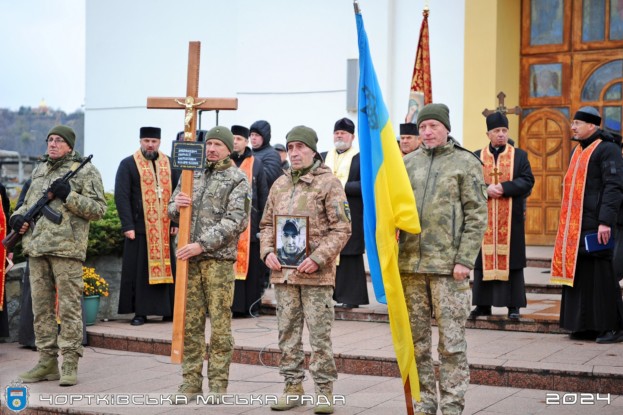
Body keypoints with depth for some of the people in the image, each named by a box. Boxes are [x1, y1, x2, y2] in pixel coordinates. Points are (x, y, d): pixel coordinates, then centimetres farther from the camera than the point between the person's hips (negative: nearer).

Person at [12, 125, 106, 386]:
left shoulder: (85, 171, 0)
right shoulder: (39, 171, 20)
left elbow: (98, 209, -6)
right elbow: (28, 203, 28)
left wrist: (69, 195, -16)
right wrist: (18, 217, 7)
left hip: (66, 249, -7)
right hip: (36, 248, 7)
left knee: (69, 308, -4)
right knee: (41, 307, 9)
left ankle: (70, 364, 0)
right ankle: (47, 362, 17)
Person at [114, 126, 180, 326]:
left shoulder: (169, 164, 11)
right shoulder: (128, 165, 1)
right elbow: (121, 196, -5)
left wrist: (177, 222, 0)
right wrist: (127, 225, -12)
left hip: (165, 227, 3)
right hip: (139, 227, -3)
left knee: (166, 267, 6)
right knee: (139, 270, 0)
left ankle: (169, 310, 14)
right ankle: (140, 312, 7)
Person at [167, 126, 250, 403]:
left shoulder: (238, 180, 0)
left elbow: (235, 222, -10)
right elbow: (172, 212, 17)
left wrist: (202, 244, -17)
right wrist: (176, 206, -8)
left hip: (219, 259, -4)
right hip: (189, 258, 5)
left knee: (220, 323, -2)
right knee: (190, 323, 7)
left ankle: (218, 384, 6)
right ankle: (191, 382, 14)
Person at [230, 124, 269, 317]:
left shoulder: (256, 164, 7)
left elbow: (263, 195, 6)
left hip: (250, 223, 0)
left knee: (250, 263, 1)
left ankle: (251, 304, 8)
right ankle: (230, 304, 3)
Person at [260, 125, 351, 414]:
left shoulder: (328, 183, -4)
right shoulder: (280, 184, 13)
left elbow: (341, 228, -8)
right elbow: (266, 224, 19)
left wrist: (318, 258, -17)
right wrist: (267, 251, 1)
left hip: (316, 274, -5)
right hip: (283, 272, 6)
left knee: (320, 335, -1)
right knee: (288, 333, 10)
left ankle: (325, 392, 8)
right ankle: (293, 388, 20)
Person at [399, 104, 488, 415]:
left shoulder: (466, 163, 1)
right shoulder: (408, 163, 12)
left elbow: (477, 216, -3)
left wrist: (465, 260, -11)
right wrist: (390, 253, 5)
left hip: (448, 265, -4)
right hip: (411, 264, 4)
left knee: (451, 342, -2)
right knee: (417, 341, 10)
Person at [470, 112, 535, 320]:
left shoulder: (519, 155, 8)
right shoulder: (477, 156, 9)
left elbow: (527, 181, -2)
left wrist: (504, 187, -15)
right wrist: (486, 189, -16)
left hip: (511, 218, -1)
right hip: (484, 217, 1)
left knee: (511, 259, -1)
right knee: (484, 259, 2)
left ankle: (513, 305, 4)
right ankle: (483, 304, 9)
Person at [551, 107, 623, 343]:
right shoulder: (578, 151, 19)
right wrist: (566, 223, 19)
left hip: (596, 226, -9)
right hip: (576, 226, 9)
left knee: (601, 274, -6)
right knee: (579, 274, 8)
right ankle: (586, 326, 14)